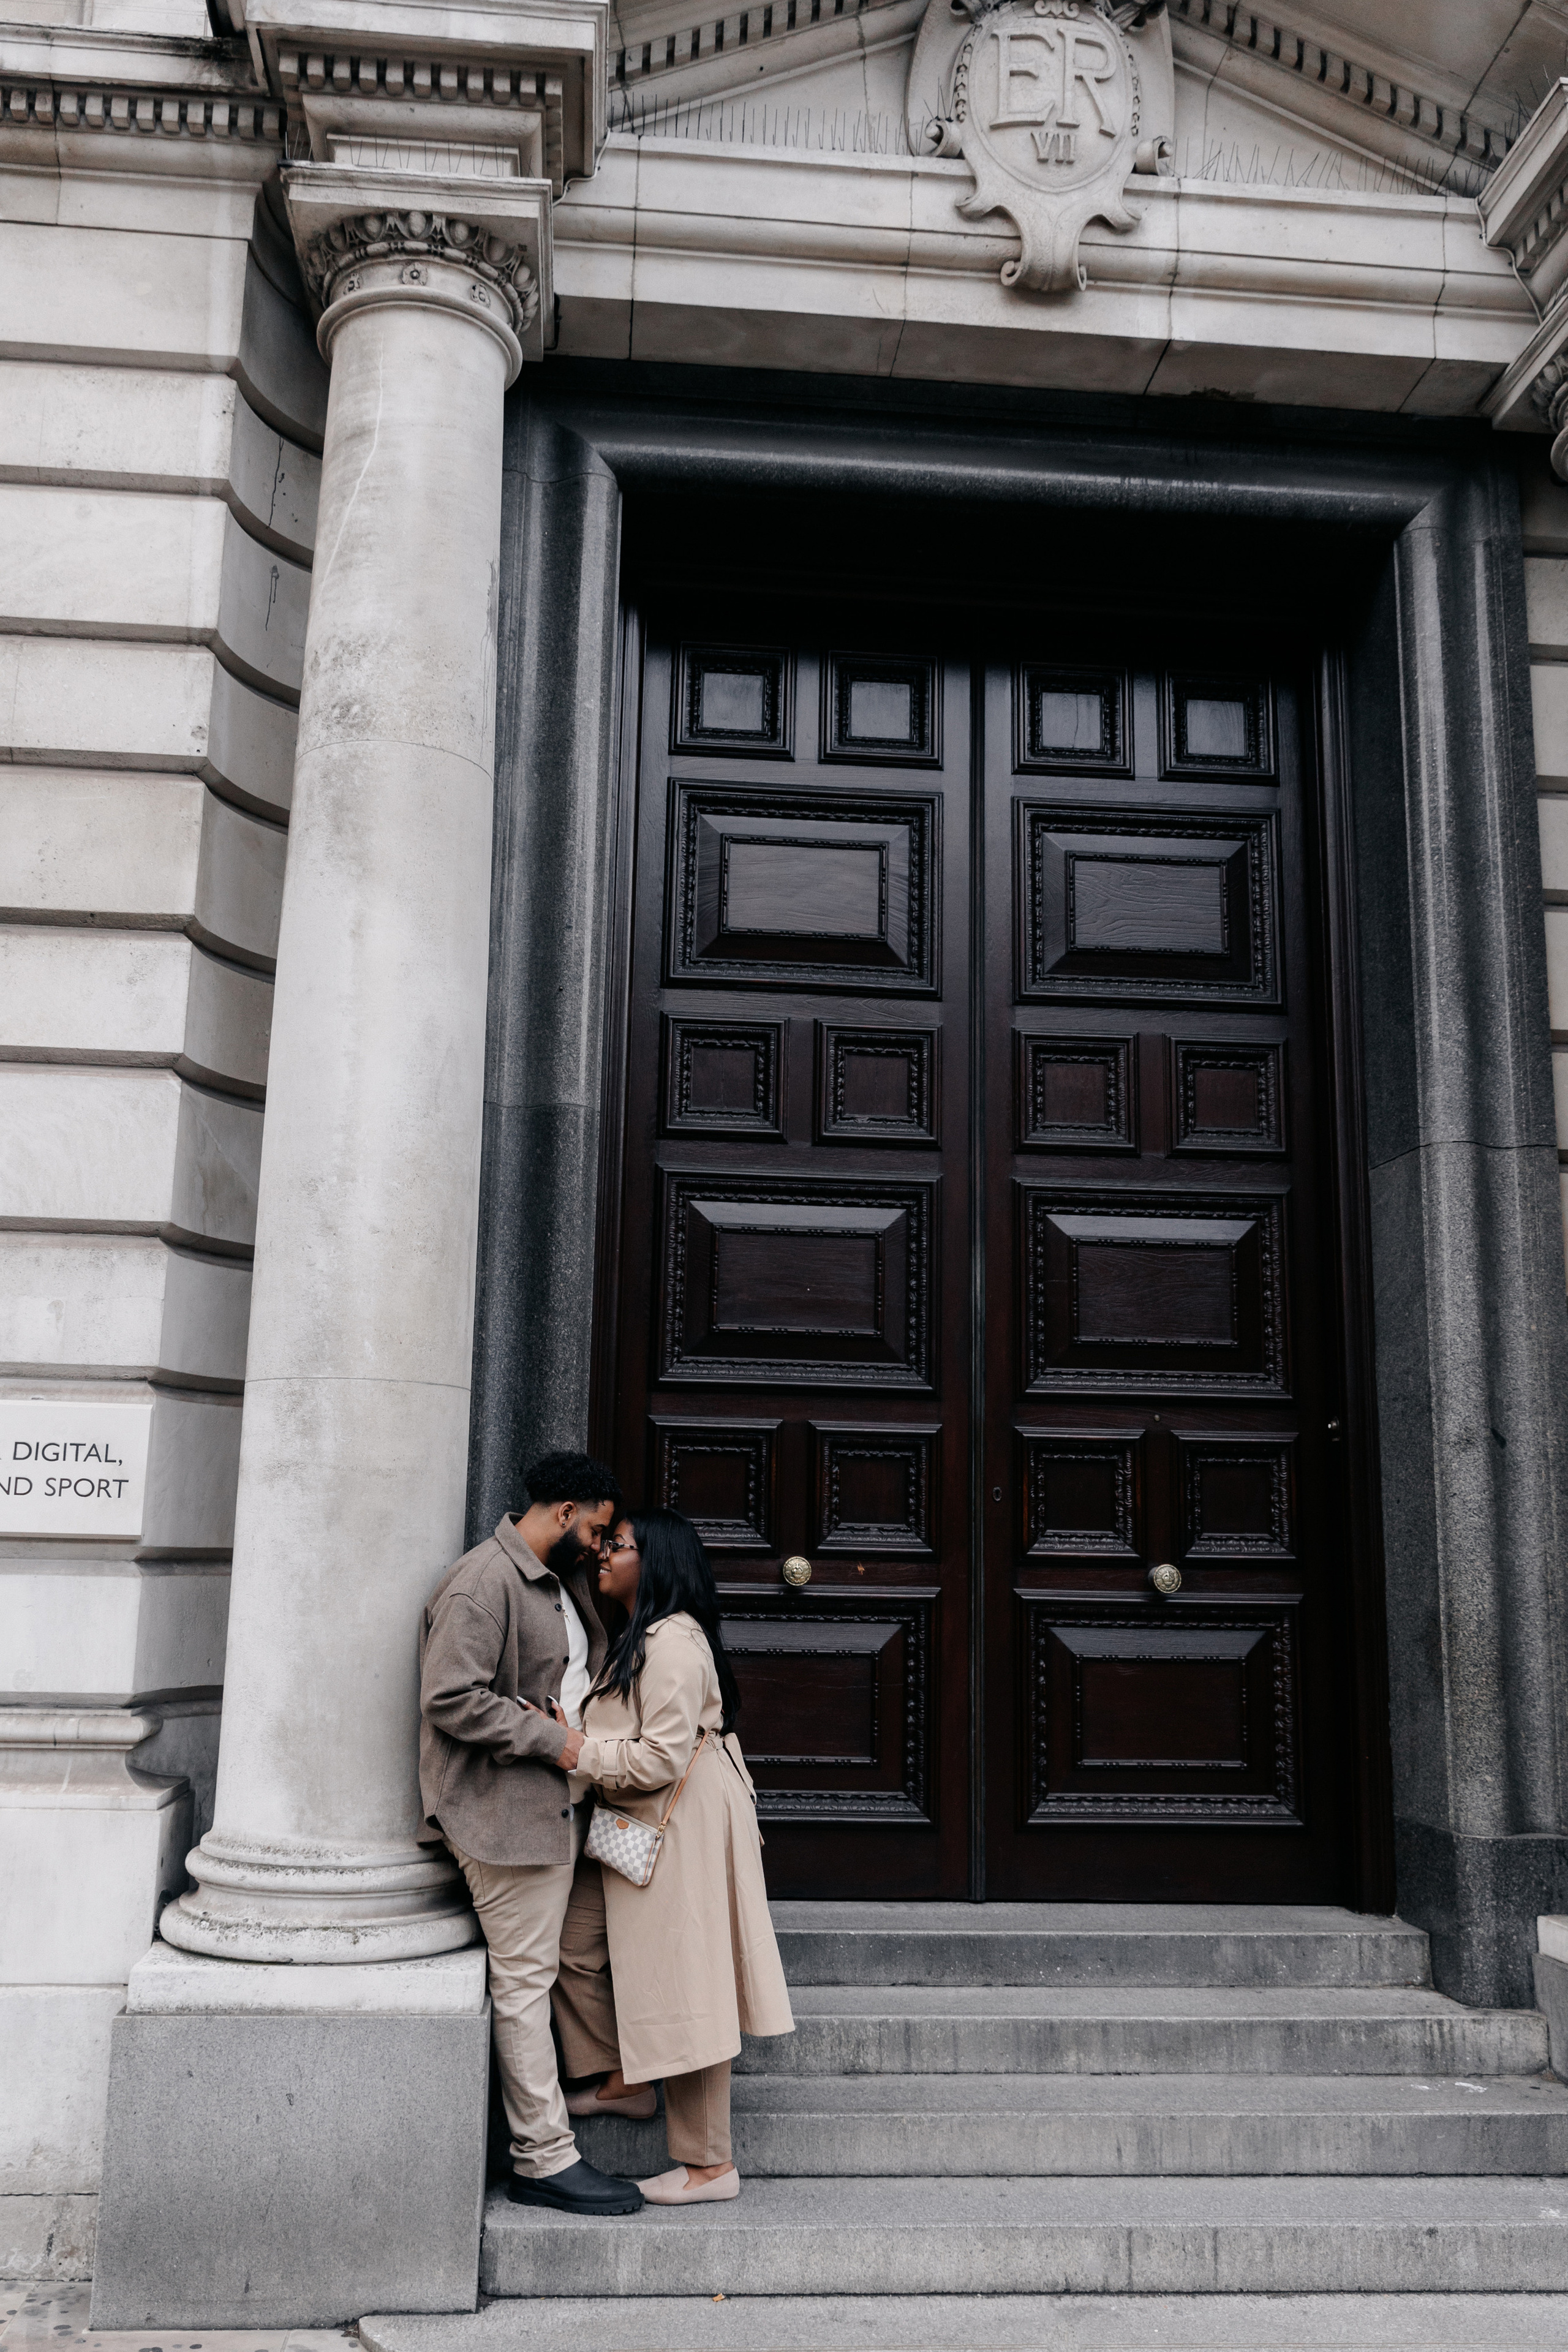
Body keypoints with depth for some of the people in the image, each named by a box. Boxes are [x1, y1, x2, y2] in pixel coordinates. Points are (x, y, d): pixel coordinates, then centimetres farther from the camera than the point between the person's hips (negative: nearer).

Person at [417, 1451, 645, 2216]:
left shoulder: (562, 1581, 15)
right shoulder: (482, 1583, -16)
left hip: (554, 1808, 10)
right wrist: (552, 1738, -18)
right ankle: (545, 2159, 5)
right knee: (523, 1982, -3)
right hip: (504, 1814, -10)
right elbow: (449, 1699, -23)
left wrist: (576, 1725, 10)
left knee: (537, 1975, 15)